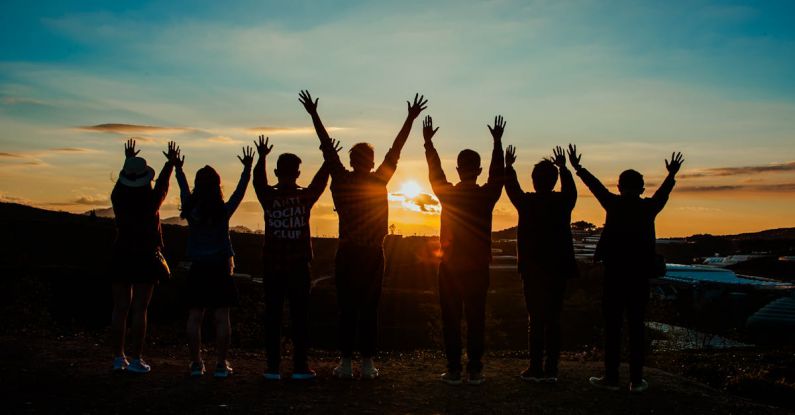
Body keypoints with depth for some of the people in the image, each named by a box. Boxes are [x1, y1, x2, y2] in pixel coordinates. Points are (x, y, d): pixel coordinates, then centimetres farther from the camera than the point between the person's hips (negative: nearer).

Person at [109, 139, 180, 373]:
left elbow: (121, 181, 20)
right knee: (139, 309, -2)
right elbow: (163, 184, 10)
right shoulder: (151, 201, -9)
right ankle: (136, 360, -1)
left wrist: (129, 160, 36)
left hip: (121, 257, 4)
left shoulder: (118, 198, -1)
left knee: (120, 308, 7)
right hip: (146, 258, -3)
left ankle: (118, 358, 11)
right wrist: (171, 163, 25)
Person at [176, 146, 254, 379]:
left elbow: (184, 190, 16)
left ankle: (196, 364, 8)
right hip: (220, 269, -2)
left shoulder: (191, 210, -2)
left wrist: (178, 169, 32)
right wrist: (247, 169, 16)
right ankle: (221, 365, 1)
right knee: (222, 317, 1)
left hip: (197, 269, 2)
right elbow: (240, 191, 5)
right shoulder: (224, 211, -7)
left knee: (194, 317, 7)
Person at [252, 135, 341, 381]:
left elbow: (258, 181, 15)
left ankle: (273, 367, 5)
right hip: (298, 267, -1)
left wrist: (261, 157, 22)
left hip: (272, 267, 1)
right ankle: (300, 367, 4)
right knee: (300, 316, 3)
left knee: (272, 316, 4)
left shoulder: (268, 198, -4)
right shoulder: (305, 197, -4)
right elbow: (320, 181, 13)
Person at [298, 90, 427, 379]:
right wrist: (411, 118, 6)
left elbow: (327, 147, 5)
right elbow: (396, 150, 1)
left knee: (346, 309, 3)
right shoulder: (379, 181, -3)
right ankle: (367, 363, 3)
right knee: (369, 309, 2)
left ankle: (346, 363, 3)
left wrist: (313, 114, 12)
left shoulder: (341, 181, -1)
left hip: (347, 254, 0)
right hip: (373, 254, 0)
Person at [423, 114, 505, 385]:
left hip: (450, 267, 0)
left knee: (451, 320, 4)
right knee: (476, 319, 5)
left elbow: (435, 171, 10)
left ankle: (454, 371, 5)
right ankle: (475, 371, 7)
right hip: (478, 268, 1)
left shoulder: (447, 194, -5)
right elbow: (498, 173, 11)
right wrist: (497, 142, 20)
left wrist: (428, 142, 21)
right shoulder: (487, 195, -5)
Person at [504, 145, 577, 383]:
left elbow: (512, 188, 13)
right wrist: (563, 167, 36)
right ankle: (551, 370, 6)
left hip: (533, 270, -2)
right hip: (559, 269, 2)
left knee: (535, 319, 1)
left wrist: (508, 166, 28)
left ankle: (536, 368, 1)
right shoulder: (563, 202, -1)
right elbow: (570, 189, 22)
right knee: (553, 320, 5)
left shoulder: (527, 202, -7)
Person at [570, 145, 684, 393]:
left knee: (612, 327, 1)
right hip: (640, 275, 2)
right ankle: (636, 380, 6)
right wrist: (672, 174, 40)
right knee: (636, 328, 5)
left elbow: (595, 185, 9)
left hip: (614, 274, -2)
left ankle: (611, 377, 3)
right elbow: (663, 193, 22)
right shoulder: (649, 207, 2)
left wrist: (577, 167, 23)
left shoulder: (614, 204, -4)